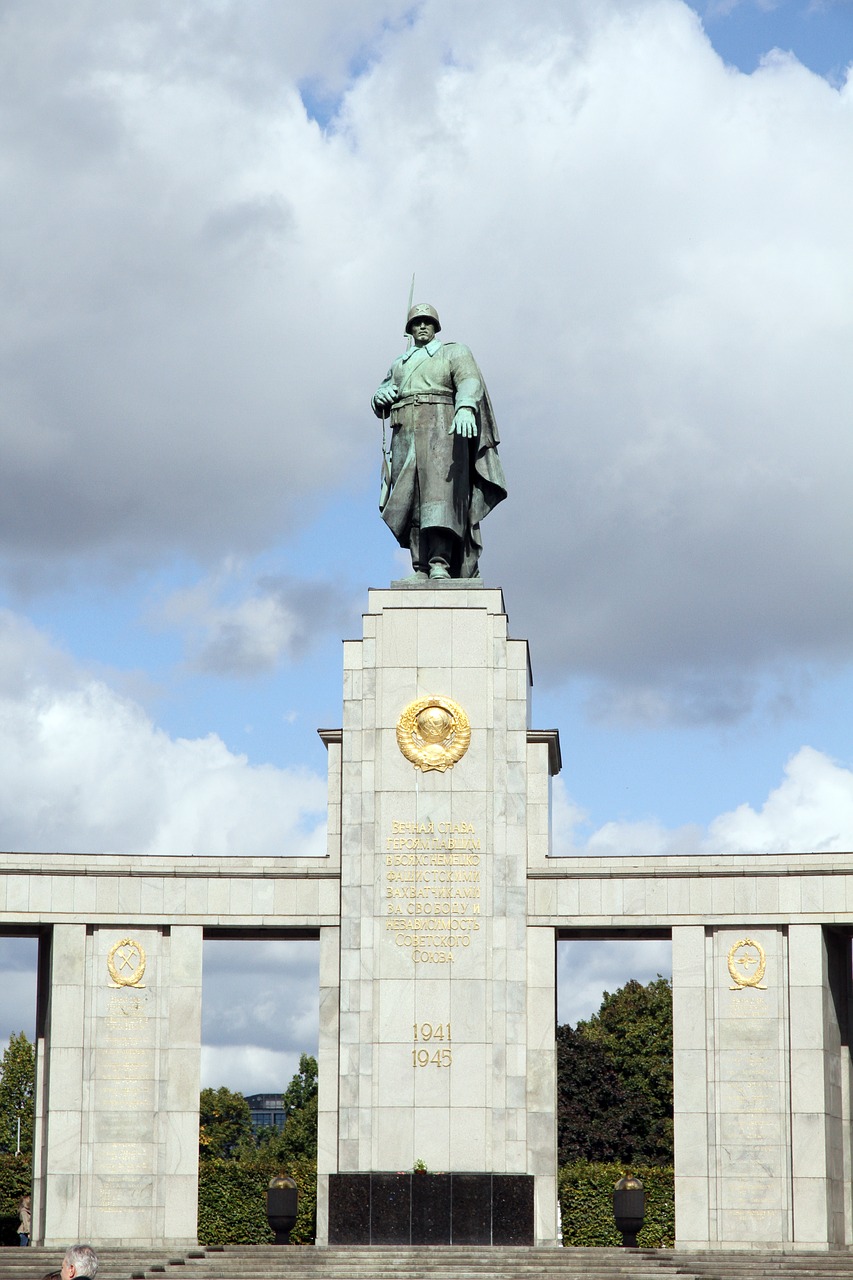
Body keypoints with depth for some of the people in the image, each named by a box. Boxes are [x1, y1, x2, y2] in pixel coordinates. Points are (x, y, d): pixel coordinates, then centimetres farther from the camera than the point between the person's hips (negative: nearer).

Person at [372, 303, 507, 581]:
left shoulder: (454, 352, 12)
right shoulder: (399, 364, 28)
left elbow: (469, 381, -7)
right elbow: (380, 405, 25)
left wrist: (466, 407, -29)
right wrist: (381, 396, -1)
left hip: (440, 428, -5)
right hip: (405, 434, 5)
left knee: (438, 486, -22)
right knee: (411, 500, -7)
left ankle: (440, 564, -34)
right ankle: (421, 570, -13)